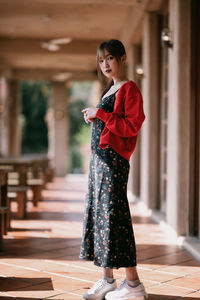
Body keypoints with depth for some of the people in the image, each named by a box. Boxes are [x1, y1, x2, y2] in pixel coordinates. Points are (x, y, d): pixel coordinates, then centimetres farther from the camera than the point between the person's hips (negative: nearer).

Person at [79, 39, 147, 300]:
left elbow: (131, 127, -18)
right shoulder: (109, 91, 20)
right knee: (98, 213, 9)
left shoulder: (129, 88, -8)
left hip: (114, 158, -10)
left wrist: (99, 113, -18)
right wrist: (94, 118, 7)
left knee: (114, 215, -10)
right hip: (99, 157, 10)